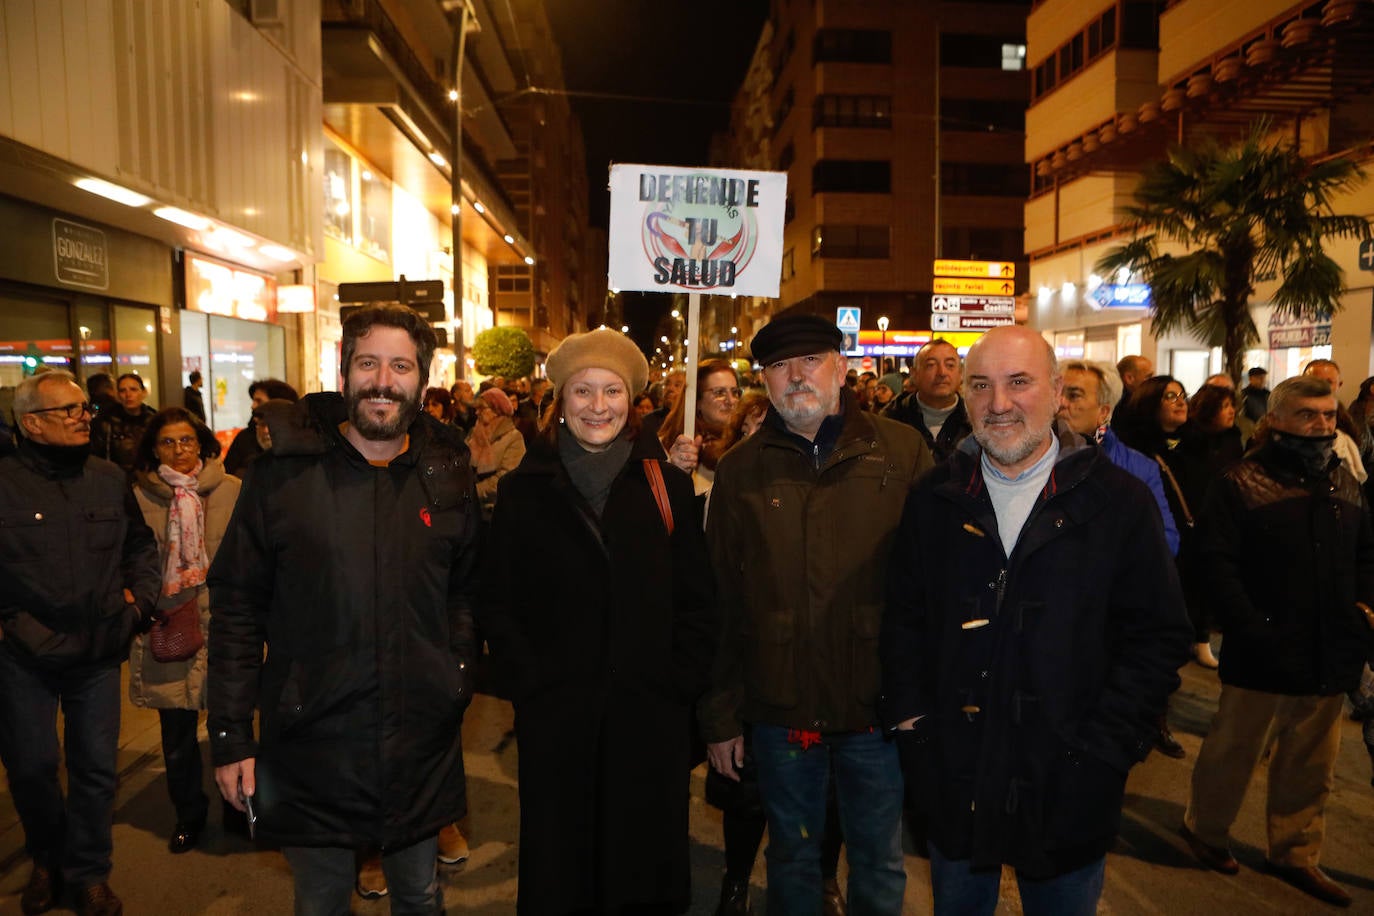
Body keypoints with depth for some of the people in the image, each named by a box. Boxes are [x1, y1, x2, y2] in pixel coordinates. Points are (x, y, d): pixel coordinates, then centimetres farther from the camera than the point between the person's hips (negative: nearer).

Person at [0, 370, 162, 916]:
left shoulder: (110, 479, 3)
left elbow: (140, 544, 17)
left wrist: (139, 594, 6)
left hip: (98, 652, 3)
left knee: (96, 768, 10)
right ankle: (47, 861, 39)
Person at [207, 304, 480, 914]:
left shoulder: (448, 478, 1)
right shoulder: (282, 474, -6)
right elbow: (236, 607, -3)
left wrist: (458, 675, -2)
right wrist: (230, 734, -4)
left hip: (421, 748, 2)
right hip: (310, 744, -2)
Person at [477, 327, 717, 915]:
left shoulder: (667, 488, 3)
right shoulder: (524, 491, 1)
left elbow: (697, 603, 4)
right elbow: (496, 605, 2)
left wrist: (680, 686, -3)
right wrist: (530, 685, -7)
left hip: (650, 723, 1)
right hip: (555, 720, 0)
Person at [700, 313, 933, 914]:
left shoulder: (902, 452, -3)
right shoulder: (741, 470, 0)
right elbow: (720, 600, 1)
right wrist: (719, 716, 1)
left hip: (878, 707, 0)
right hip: (780, 710, 1)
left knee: (880, 864, 18)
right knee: (791, 858, 19)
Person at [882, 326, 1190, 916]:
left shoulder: (1120, 501, -7)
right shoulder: (934, 501, 1)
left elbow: (1158, 637, -6)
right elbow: (903, 620, 6)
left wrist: (1104, 750, -11)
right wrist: (912, 721, -3)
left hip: (1067, 788, -2)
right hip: (953, 775, 2)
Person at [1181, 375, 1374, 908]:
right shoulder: (1241, 484, -9)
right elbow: (1218, 564, -13)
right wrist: (1251, 629, -19)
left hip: (1330, 655, 6)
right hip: (1263, 654, -6)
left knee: (1311, 763, 16)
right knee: (1234, 749, 9)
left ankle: (1295, 854, 33)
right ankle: (1204, 829, 30)